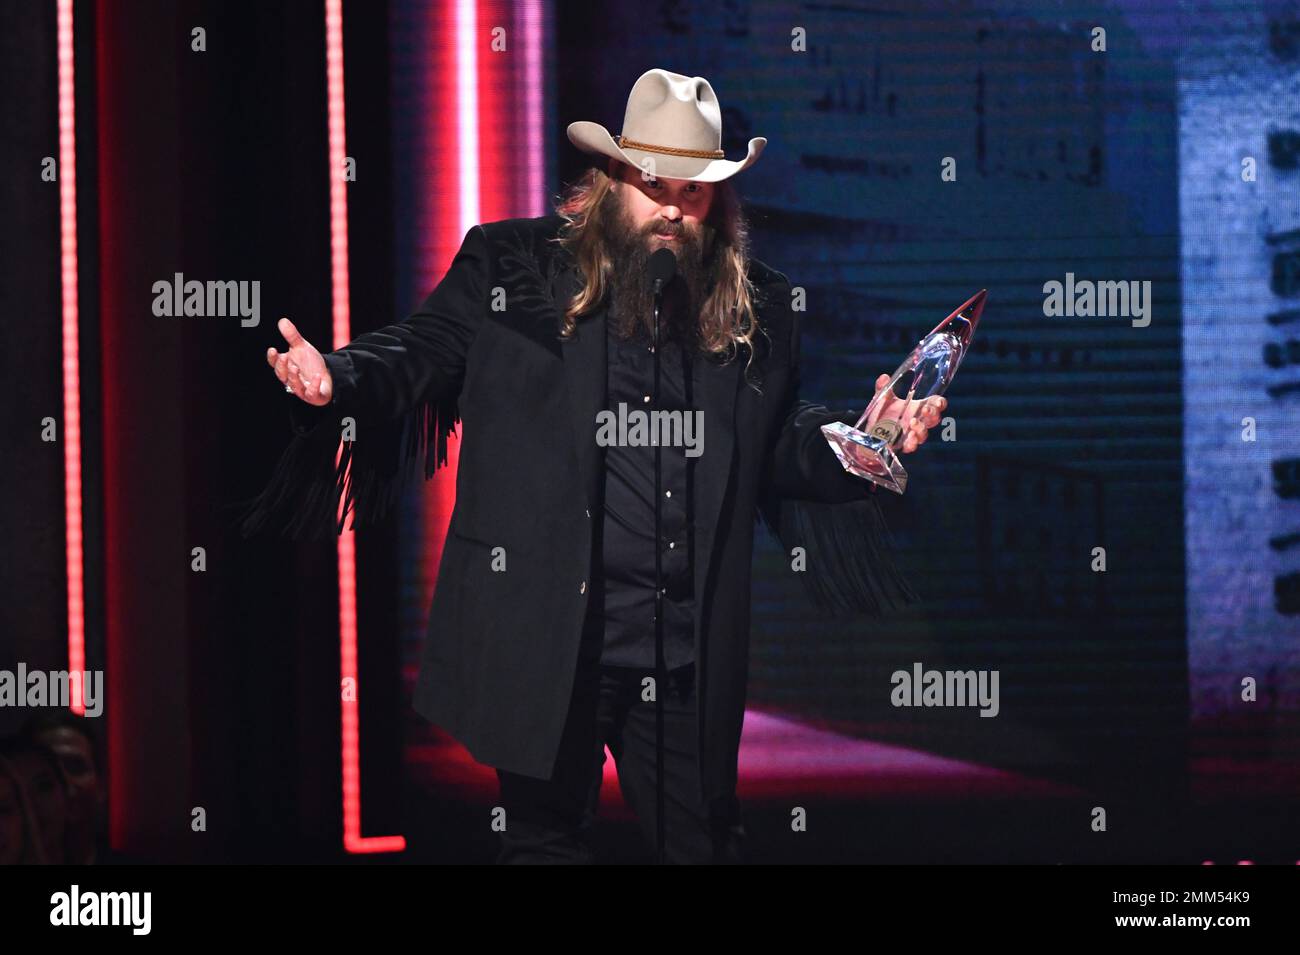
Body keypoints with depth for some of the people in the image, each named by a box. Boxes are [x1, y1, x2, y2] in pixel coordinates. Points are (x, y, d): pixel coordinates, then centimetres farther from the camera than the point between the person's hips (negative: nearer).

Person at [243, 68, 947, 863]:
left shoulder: (755, 308, 9)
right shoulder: (510, 267, 2)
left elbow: (780, 452, 15)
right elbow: (421, 352, -1)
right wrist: (337, 378, -21)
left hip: (687, 647, 2)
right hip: (545, 635, -2)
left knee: (709, 838, 9)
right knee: (545, 835, 10)